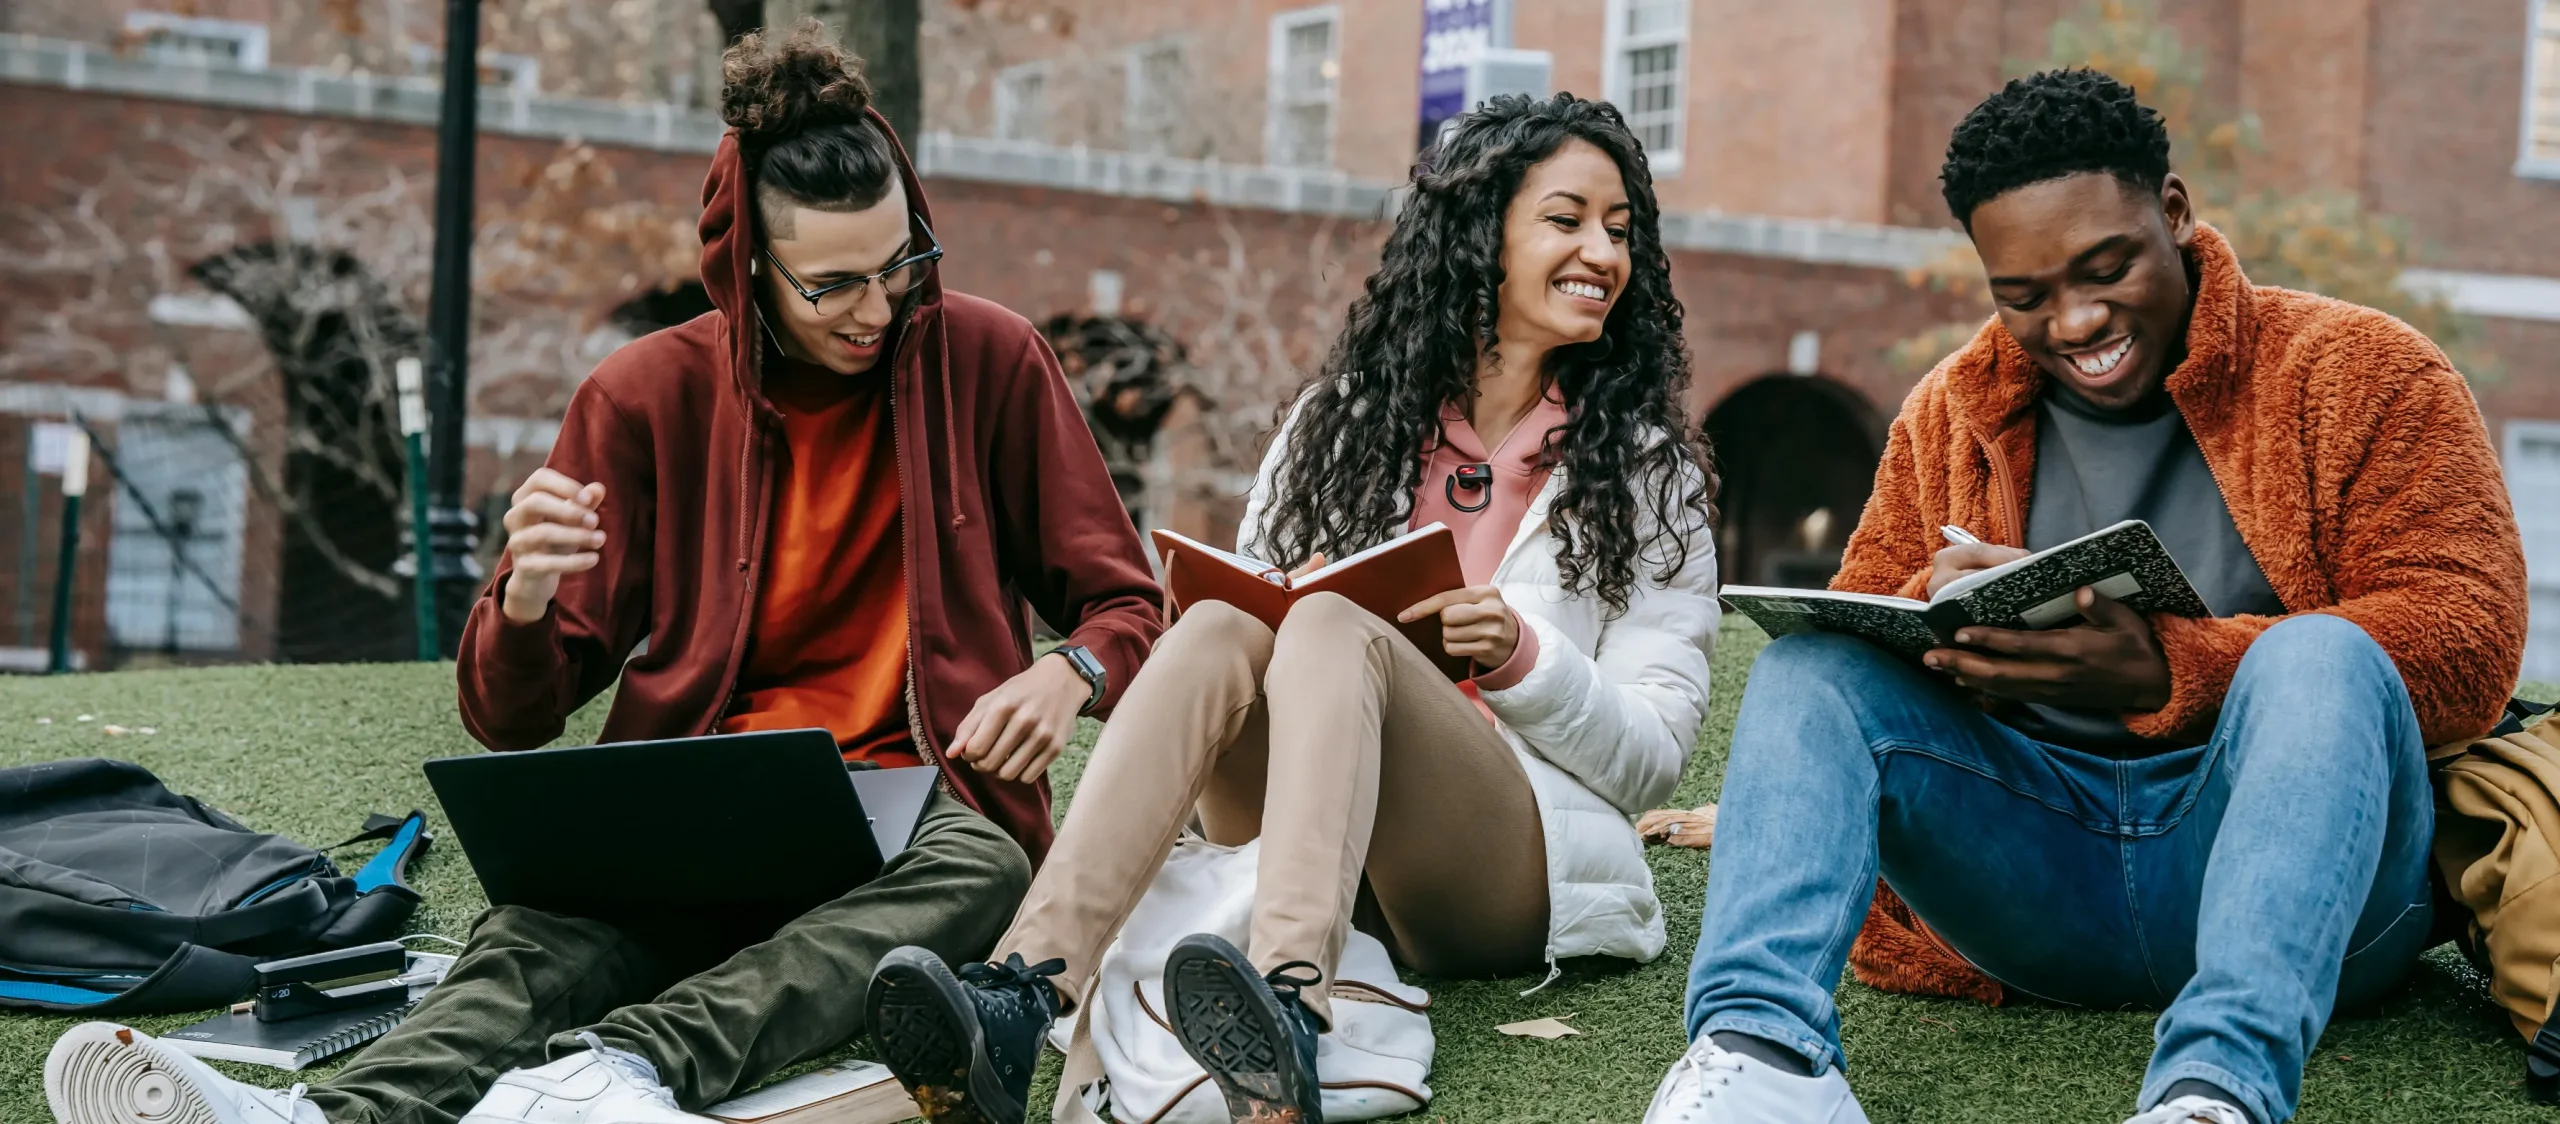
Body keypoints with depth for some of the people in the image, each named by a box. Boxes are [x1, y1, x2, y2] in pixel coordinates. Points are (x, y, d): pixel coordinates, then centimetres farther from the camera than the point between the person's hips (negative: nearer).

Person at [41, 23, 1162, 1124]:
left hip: (918, 803, 0)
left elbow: (1124, 605, 10)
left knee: (979, 870, -37)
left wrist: (1069, 672, -15)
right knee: (557, 921, -33)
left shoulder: (987, 361, 2)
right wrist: (525, 605, -21)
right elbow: (510, 718, 3)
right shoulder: (648, 396, 3)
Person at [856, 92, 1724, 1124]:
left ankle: (1290, 1015, -58)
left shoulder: (1649, 467, 10)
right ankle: (1024, 997, -47)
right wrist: (1260, 616, -9)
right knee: (1221, 629, -28)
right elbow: (1254, 599, 15)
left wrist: (1521, 657, -13)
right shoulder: (1343, 417, 16)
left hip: (1516, 872, -2)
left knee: (1333, 631, -30)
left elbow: (1655, 754, 5)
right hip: (1301, 840, 3)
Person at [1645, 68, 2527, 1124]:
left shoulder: (2359, 370, 1)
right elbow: (1852, 626, 13)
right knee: (1809, 662, -13)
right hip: (2032, 862, 4)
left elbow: (2471, 636, -11)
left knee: (2321, 656, -32)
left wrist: (2165, 671, -23)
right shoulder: (1950, 413, 14)